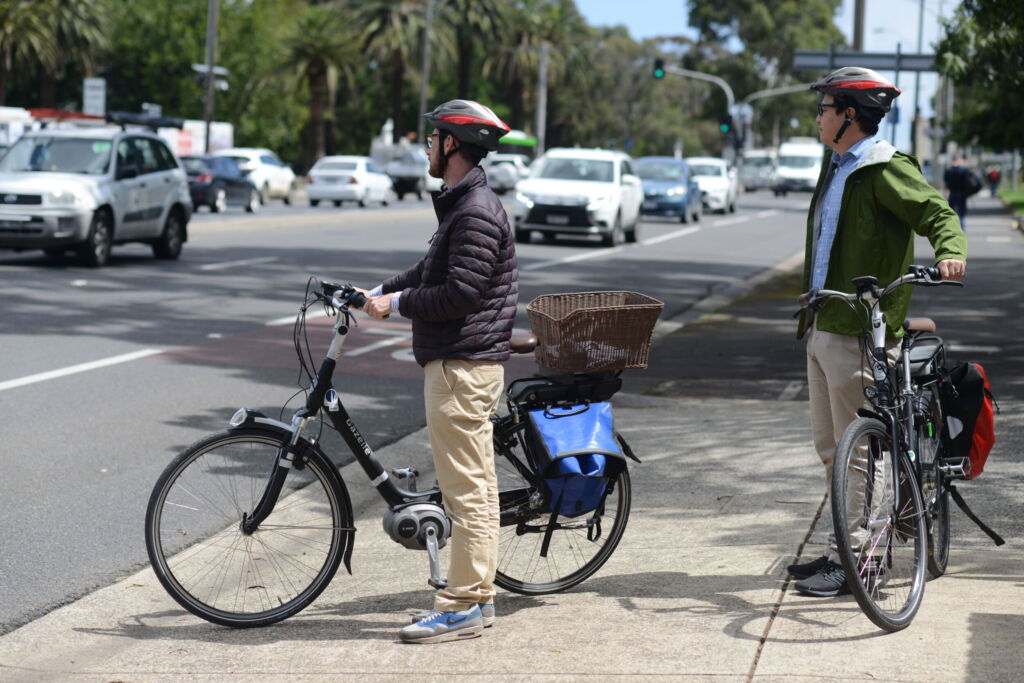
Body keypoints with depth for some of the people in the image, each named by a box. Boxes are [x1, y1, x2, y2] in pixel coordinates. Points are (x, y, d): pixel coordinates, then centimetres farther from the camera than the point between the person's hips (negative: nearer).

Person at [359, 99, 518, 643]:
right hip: (461, 361, 11)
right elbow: (430, 272, 24)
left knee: (466, 490, -7)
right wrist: (379, 291, 15)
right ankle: (479, 596, 21)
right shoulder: (461, 204, 17)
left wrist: (397, 304, -13)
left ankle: (462, 606, -3)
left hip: (462, 367, -11)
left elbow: (460, 293, -23)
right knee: (476, 485, 14)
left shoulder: (476, 212, -17)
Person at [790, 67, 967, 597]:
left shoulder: (885, 170, -11)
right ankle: (842, 547, 23)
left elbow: (936, 212, -20)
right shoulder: (837, 165, 18)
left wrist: (951, 250, -41)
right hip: (822, 328, 10)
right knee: (829, 446, 14)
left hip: (858, 332, -10)